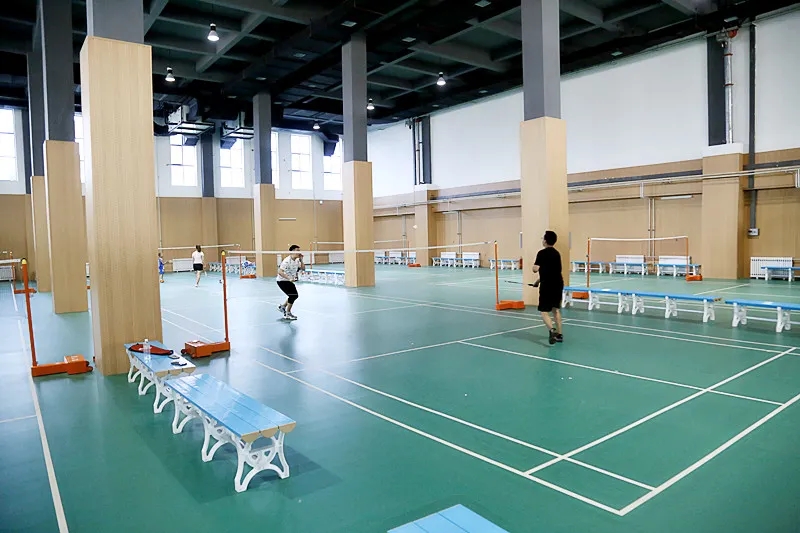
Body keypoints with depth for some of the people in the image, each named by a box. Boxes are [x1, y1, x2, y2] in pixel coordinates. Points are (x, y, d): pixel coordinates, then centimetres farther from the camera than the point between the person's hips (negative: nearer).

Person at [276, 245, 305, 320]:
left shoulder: (297, 260, 1)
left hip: (289, 281, 9)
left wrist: (301, 260, -10)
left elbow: (303, 268, 1)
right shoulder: (287, 261, -25)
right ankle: (288, 314, -2)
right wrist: (289, 278, -42)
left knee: (294, 296, 12)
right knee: (293, 295, -15)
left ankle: (282, 306, 34)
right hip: (282, 281, -9)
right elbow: (280, 272, -34)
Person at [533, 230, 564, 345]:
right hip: (558, 284, 7)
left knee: (544, 311, -1)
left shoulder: (542, 253, -12)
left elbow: (535, 269, -18)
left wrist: (535, 265, 5)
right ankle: (559, 334, 21)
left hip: (547, 285, -7)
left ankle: (552, 330, -23)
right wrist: (540, 279, 27)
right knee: (556, 309, 18)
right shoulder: (556, 253, 11)